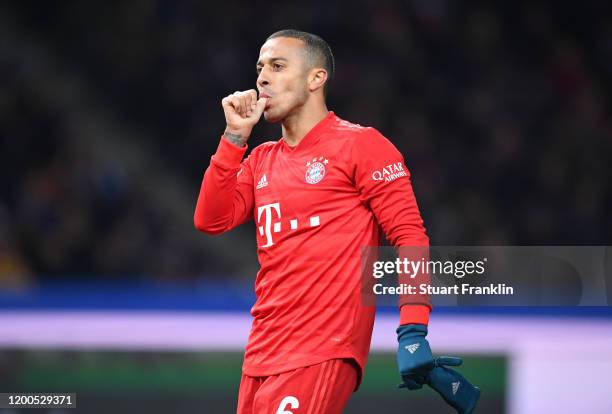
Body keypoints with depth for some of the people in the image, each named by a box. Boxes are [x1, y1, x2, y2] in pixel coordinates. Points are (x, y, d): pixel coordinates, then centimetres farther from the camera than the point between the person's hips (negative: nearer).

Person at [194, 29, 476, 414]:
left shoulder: (360, 144, -2)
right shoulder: (261, 160, 19)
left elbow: (409, 235, -8)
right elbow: (211, 221, 8)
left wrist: (413, 331, -19)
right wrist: (234, 136, 3)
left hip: (322, 354, -7)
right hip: (261, 353, 7)